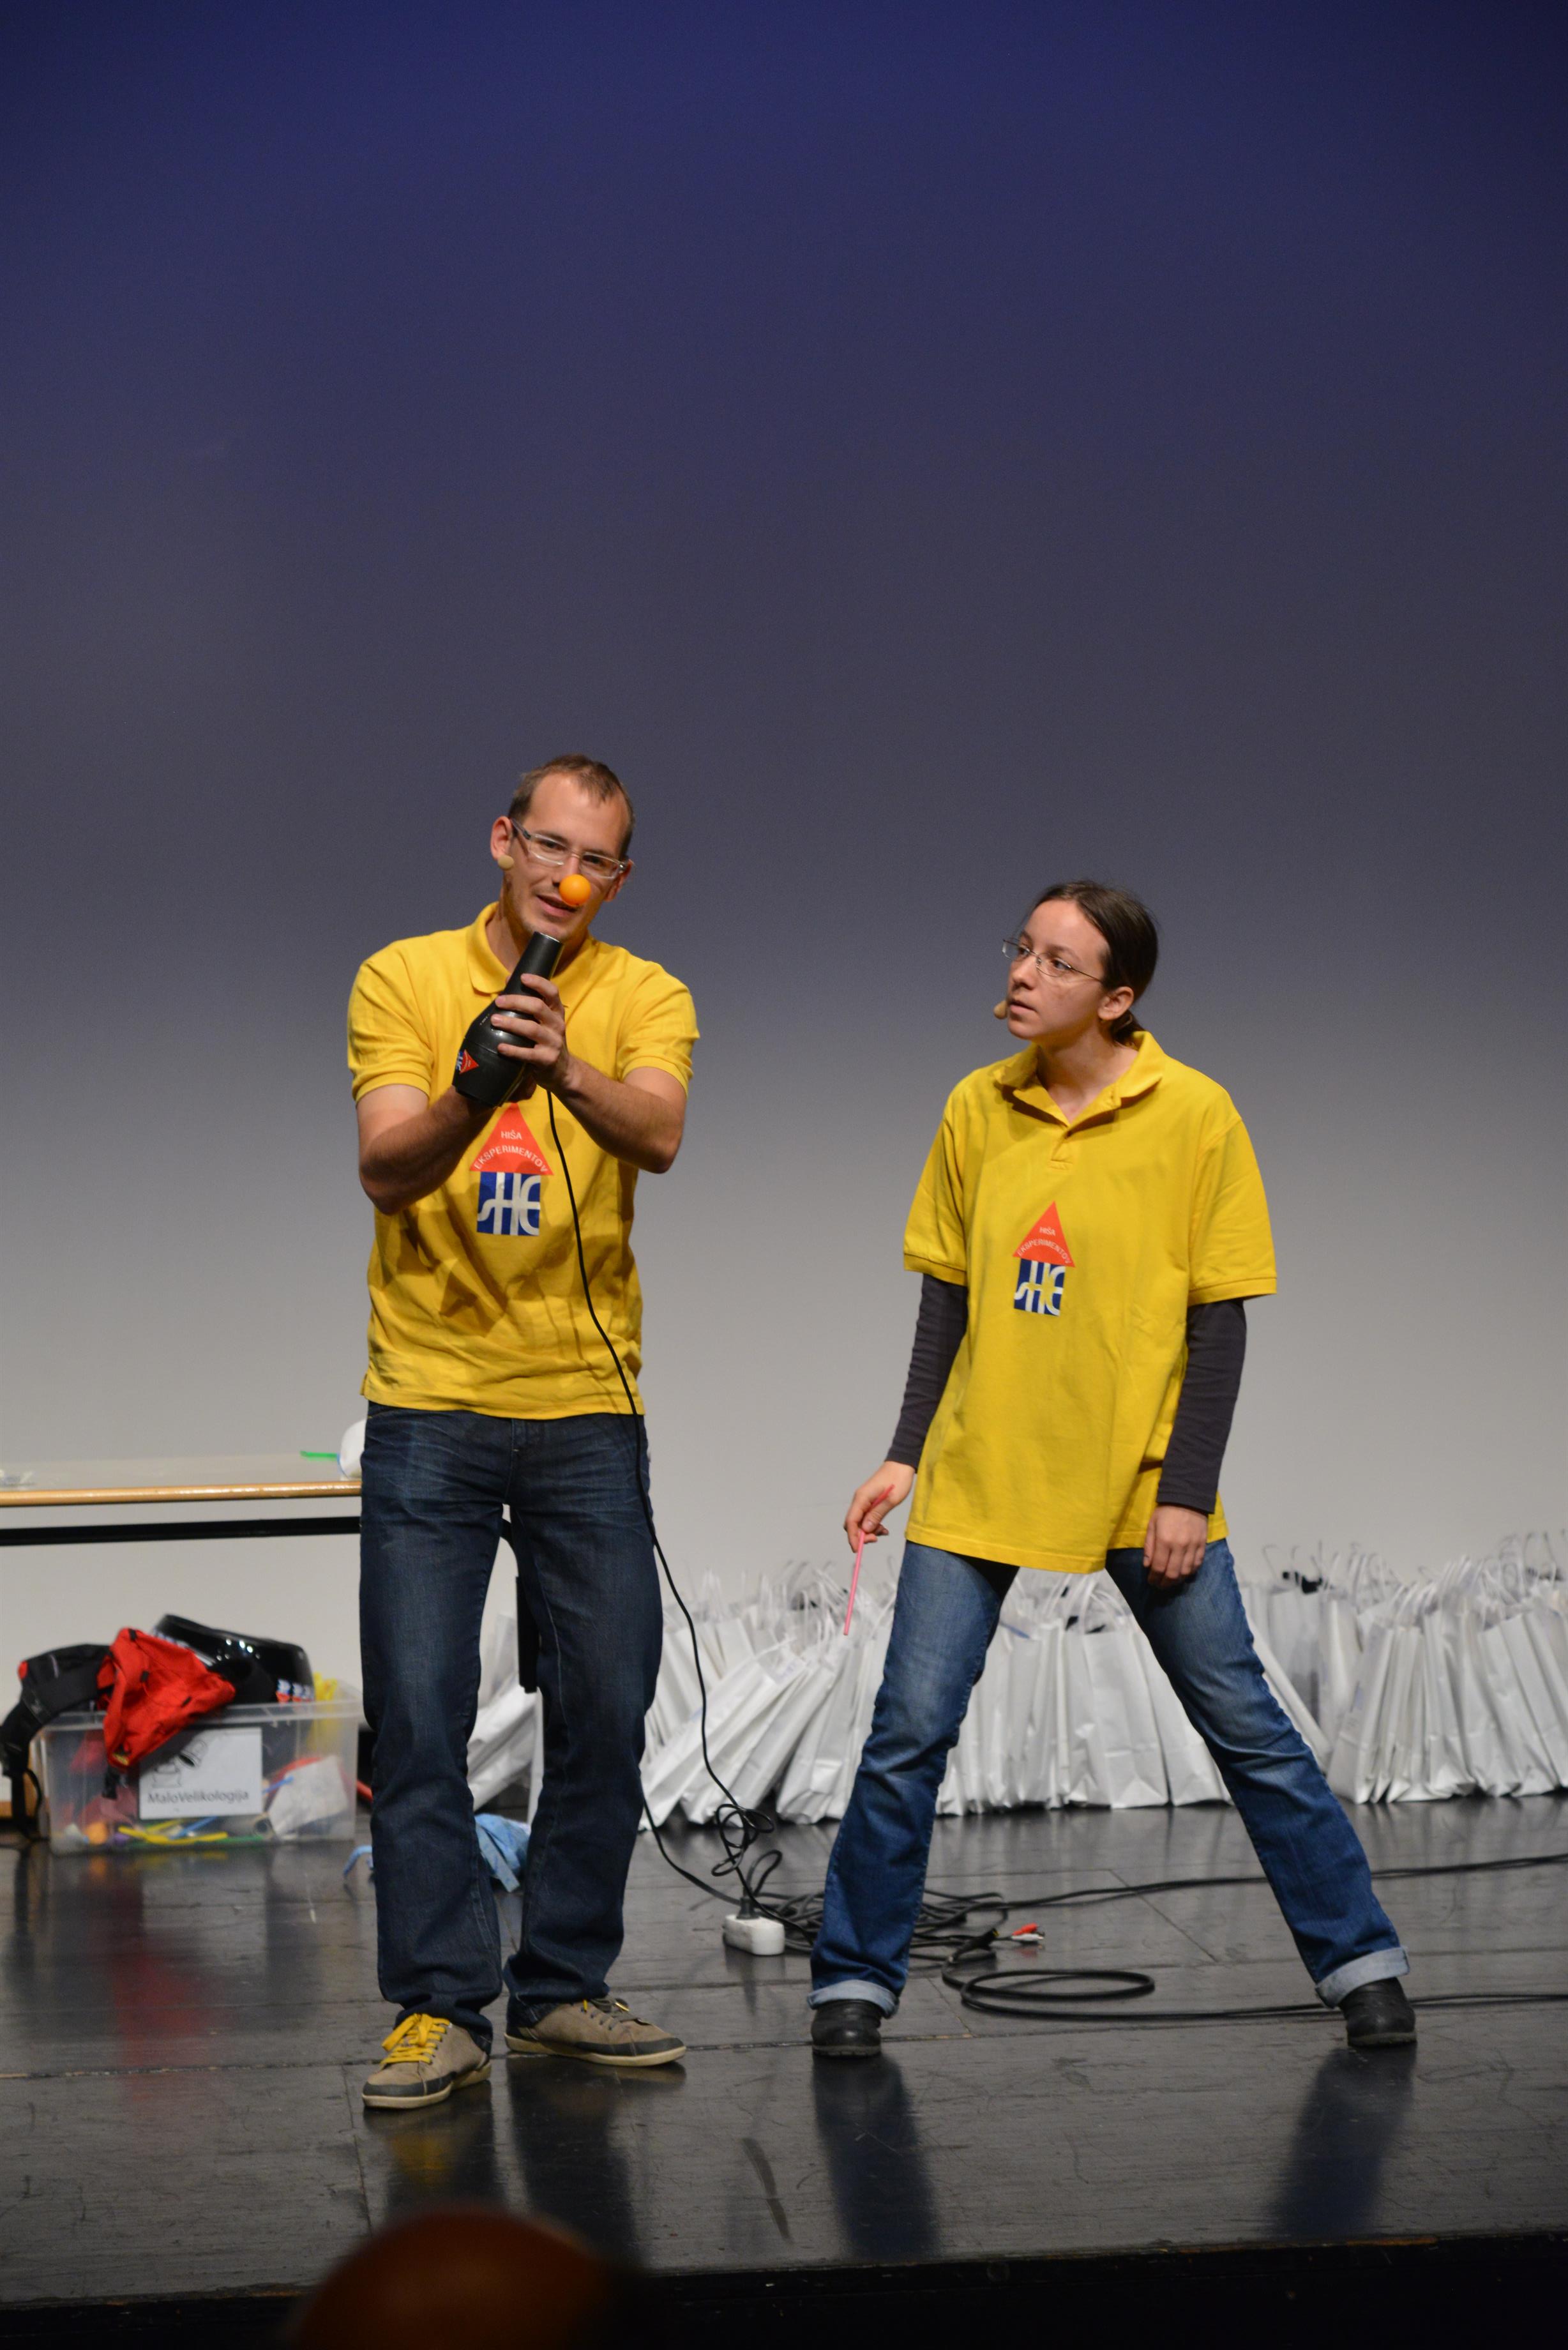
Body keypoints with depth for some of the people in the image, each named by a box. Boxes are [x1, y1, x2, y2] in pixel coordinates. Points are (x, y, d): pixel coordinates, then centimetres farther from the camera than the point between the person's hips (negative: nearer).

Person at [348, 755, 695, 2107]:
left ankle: (564, 1991, 18)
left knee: (606, 1709, 5)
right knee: (419, 1715, -3)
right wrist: (467, 1098, -32)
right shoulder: (403, 979, 0)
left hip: (587, 1407, 2)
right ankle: (441, 2010, 4)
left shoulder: (644, 997, 2)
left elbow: (659, 1137, -19)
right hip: (428, 1402, -1)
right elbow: (385, 1173, -12)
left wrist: (569, 1072, -39)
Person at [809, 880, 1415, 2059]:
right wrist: (906, 1454, 4)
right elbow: (948, 1298, 9)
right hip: (980, 1476, 2)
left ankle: (1362, 1963, 18)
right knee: (909, 1732, -1)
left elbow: (1219, 1321, -6)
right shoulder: (976, 1109, 2)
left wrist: (1187, 1491, -11)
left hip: (1144, 1484, -2)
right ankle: (854, 1981, 13)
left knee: (1248, 1728, 4)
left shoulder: (1195, 1115, -8)